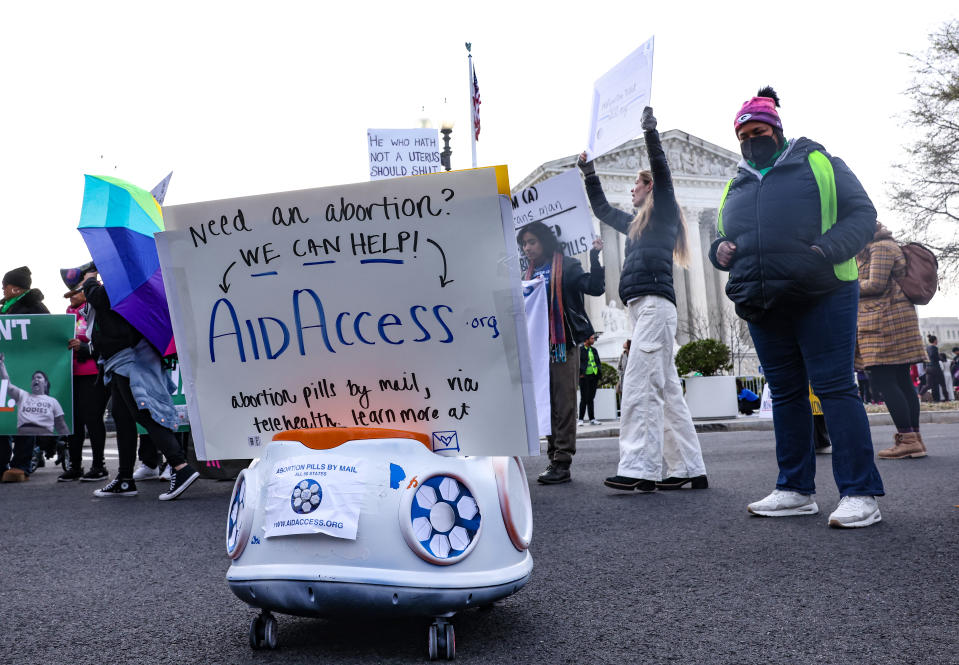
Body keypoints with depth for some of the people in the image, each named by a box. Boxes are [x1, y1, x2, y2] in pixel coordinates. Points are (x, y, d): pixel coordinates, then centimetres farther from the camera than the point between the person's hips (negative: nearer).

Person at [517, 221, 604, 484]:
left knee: (564, 403, -7)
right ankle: (554, 458, 13)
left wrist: (595, 258, -18)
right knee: (548, 404, 8)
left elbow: (595, 287, -9)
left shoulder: (566, 266, 1)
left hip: (563, 343, -6)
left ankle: (562, 462, -7)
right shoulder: (529, 273, 20)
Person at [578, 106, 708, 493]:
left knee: (639, 383, -19)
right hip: (642, 305, 9)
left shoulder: (664, 214, 6)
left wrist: (651, 132, -9)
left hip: (655, 302, -9)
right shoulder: (636, 224, 28)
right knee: (667, 389, 5)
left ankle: (639, 468, -24)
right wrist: (588, 172, 36)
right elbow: (601, 210, 37)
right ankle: (688, 469, 6)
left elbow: (662, 173, -8)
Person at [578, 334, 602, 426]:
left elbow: (599, 363, 19)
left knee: (591, 398, 10)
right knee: (584, 399, -4)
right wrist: (580, 374, -13)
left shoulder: (594, 350, 14)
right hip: (584, 377, -6)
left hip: (593, 376, 6)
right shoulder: (579, 349, -7)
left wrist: (598, 377, 11)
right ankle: (581, 419, 2)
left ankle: (592, 419, 14)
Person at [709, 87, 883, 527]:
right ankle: (795, 490, 15)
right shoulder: (735, 187, 21)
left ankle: (860, 493, -4)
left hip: (822, 297, -5)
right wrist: (719, 251, 0)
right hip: (763, 306, 5)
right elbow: (720, 238, 25)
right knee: (785, 393, 8)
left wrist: (827, 251, -17)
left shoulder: (818, 162, 8)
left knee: (835, 387, -9)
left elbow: (862, 214, 1)